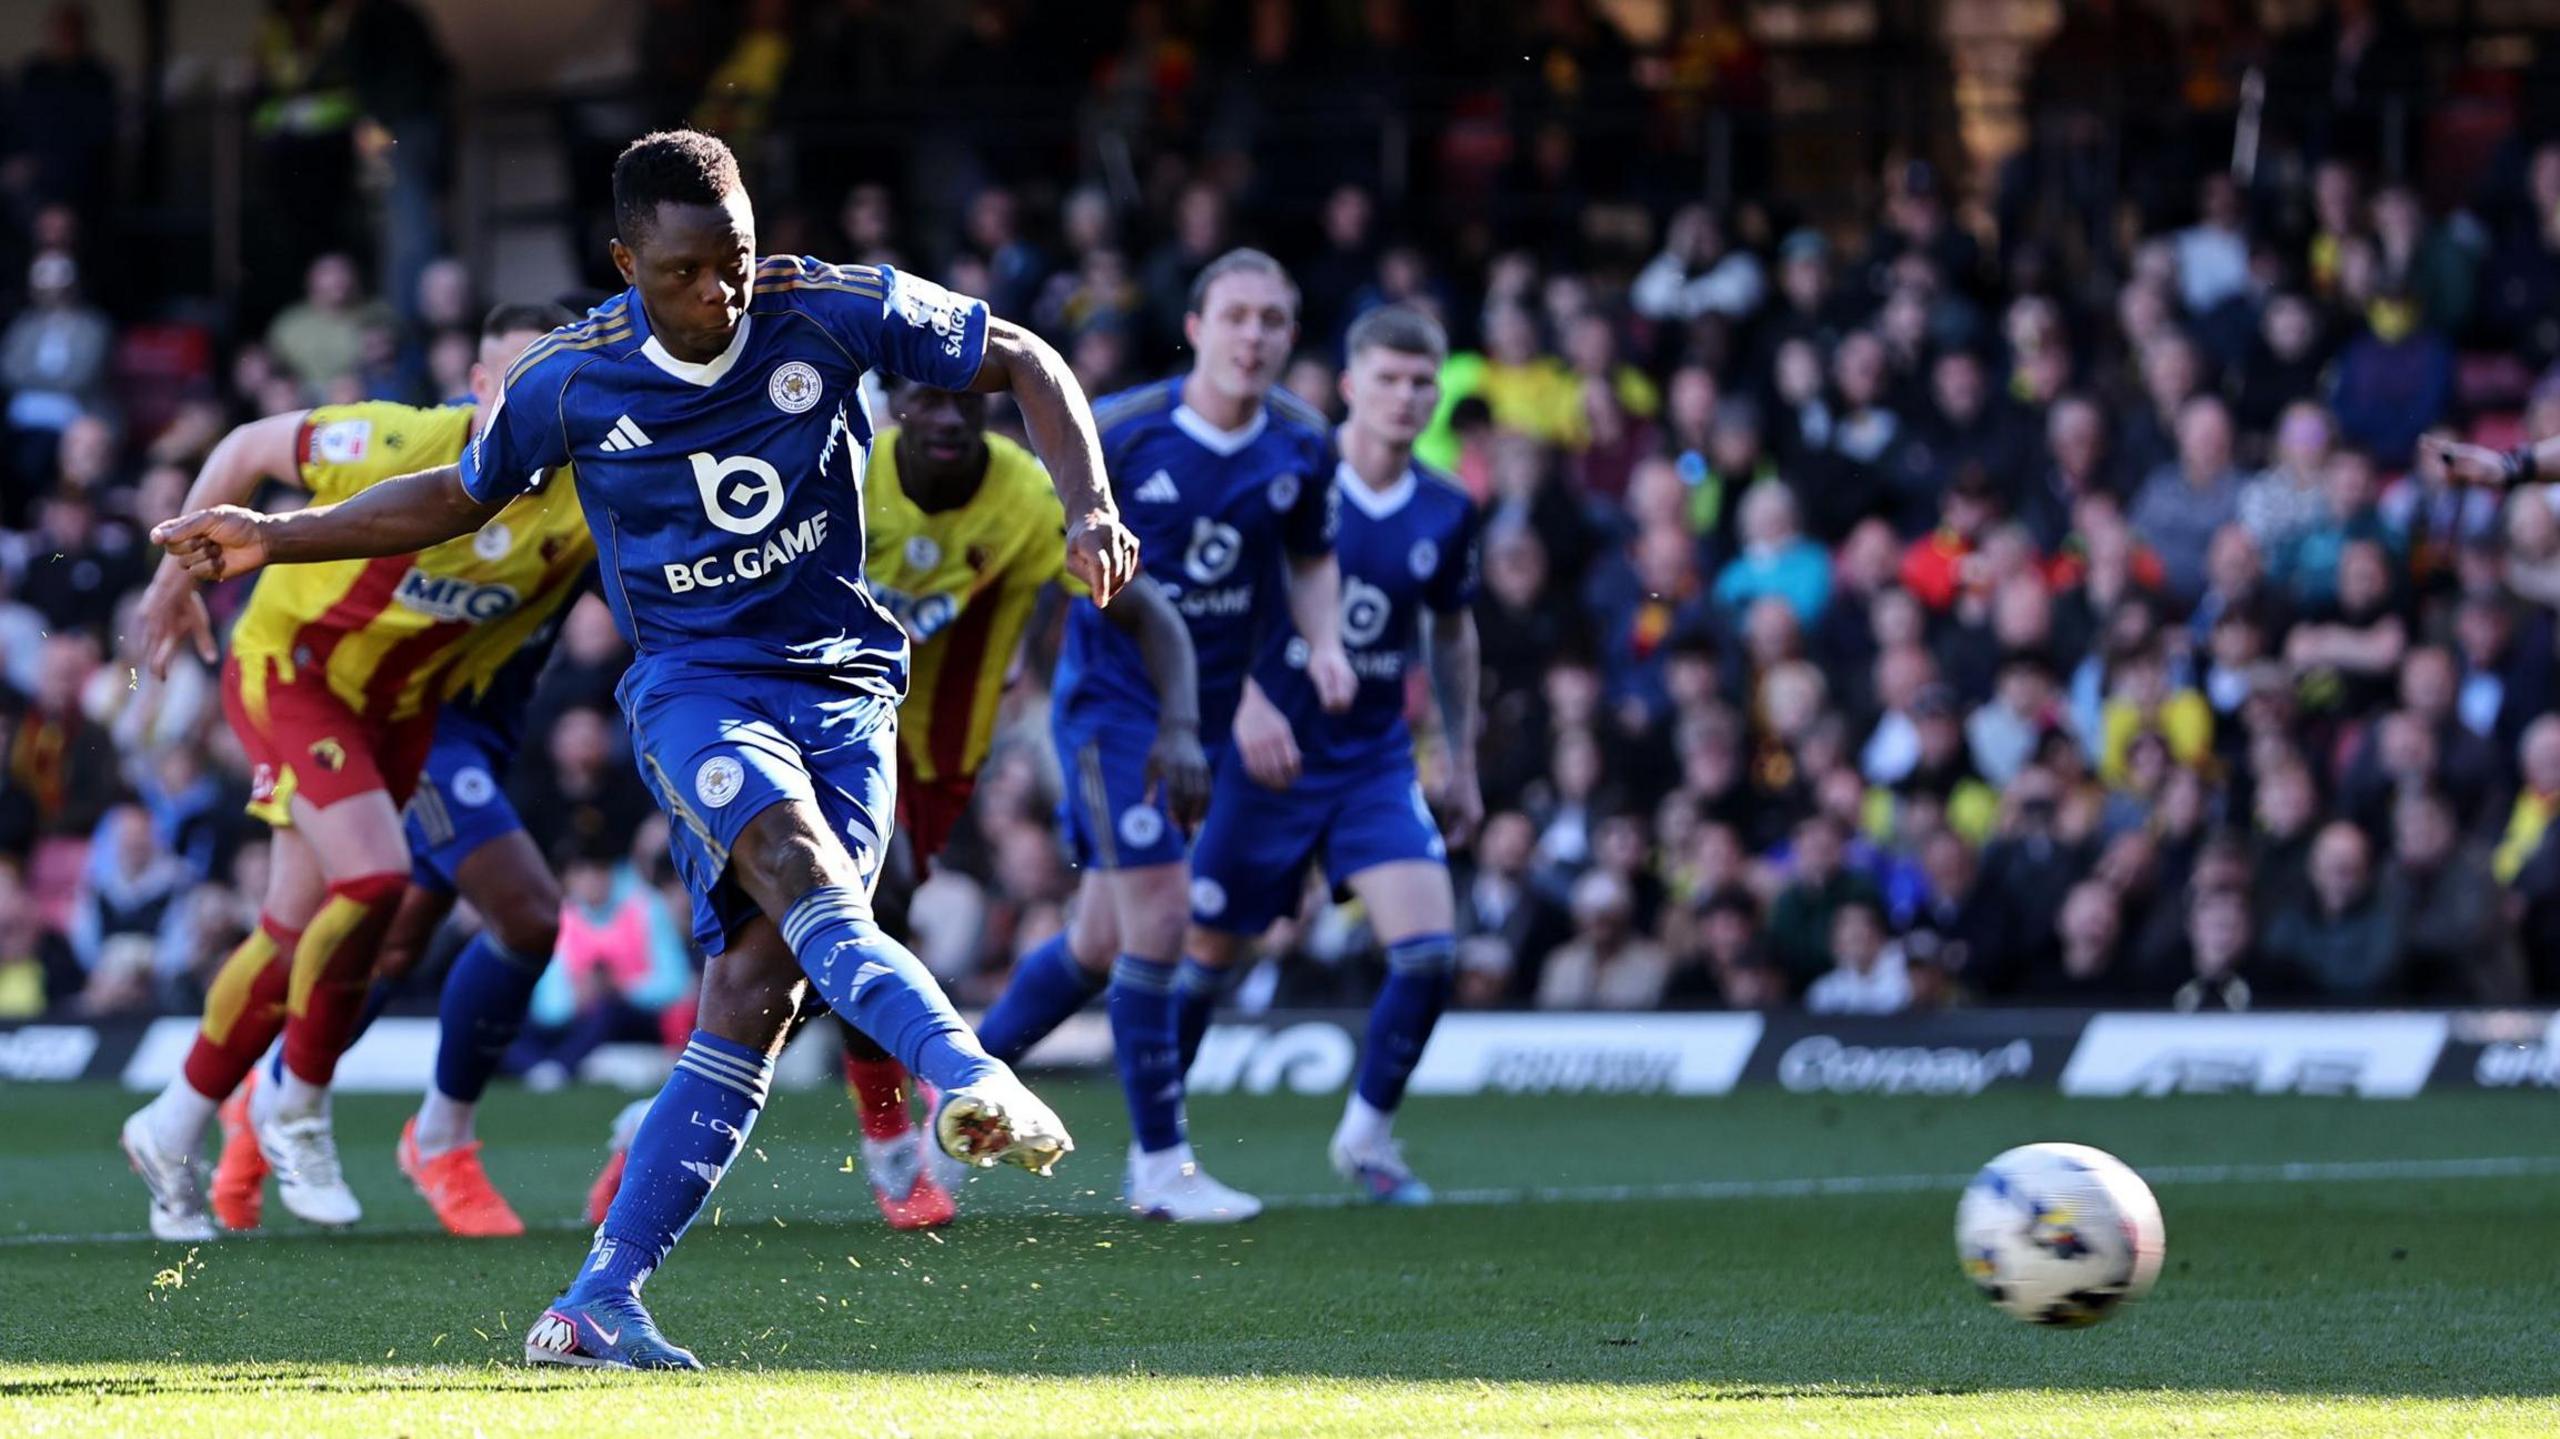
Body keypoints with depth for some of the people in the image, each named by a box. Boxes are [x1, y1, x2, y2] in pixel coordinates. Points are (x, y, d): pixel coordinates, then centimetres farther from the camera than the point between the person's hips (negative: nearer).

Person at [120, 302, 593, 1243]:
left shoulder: (583, 502, -15)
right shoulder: (399, 448, -25)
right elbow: (249, 448, -11)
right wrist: (180, 571, -7)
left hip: (399, 707, 5)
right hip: (289, 665, -5)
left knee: (297, 932, 8)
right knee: (374, 875, -23)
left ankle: (174, 1132, 26)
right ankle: (298, 1111, -3)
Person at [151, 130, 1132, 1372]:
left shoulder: (835, 312, -6)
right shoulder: (569, 381, -3)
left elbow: (1026, 365, 5)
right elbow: (459, 497, 16)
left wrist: (1090, 511, -10)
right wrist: (274, 540, 9)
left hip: (845, 686, 1)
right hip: (695, 681, 0)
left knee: (756, 996, -13)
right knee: (804, 877, -34)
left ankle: (597, 1306, -11)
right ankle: (972, 1080, -53)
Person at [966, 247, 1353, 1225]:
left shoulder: (1301, 447, -3)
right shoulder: (1119, 432, -16)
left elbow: (1311, 559, 12)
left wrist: (1324, 642, -5)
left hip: (1210, 707, 5)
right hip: (1113, 696, -5)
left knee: (1104, 940, 12)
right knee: (1160, 916, -13)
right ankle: (1160, 1165, -3)